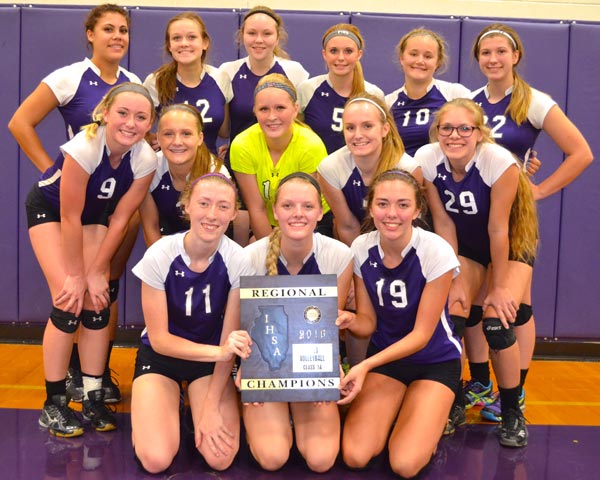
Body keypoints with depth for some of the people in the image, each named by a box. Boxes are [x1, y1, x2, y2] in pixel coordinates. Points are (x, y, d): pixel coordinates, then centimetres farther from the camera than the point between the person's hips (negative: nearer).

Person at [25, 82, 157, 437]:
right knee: (69, 301, -14)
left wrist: (96, 272, -14)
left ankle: (94, 398, 8)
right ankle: (54, 404, -1)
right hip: (48, 208, -4)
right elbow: (69, 218, -29)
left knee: (97, 303, -4)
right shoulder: (85, 147, -36)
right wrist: (76, 275, -21)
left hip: (94, 214, 4)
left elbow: (121, 218, -15)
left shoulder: (146, 159, -24)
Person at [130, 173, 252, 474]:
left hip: (212, 359, 1)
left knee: (220, 457, -17)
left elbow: (230, 340, -13)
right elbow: (159, 339, -19)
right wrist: (218, 351, -34)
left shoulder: (238, 261, -21)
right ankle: (145, 408, 14)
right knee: (157, 460, -18)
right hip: (161, 354, 0)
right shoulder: (159, 256, -23)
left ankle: (195, 405, 14)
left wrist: (211, 407, -17)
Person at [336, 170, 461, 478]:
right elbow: (368, 322, -3)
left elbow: (421, 334, -18)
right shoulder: (361, 248, -11)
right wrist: (351, 321, -28)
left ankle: (430, 420, 12)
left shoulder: (437, 252, -23)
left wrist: (366, 365, -28)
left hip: (435, 360, -3)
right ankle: (395, 415, 15)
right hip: (384, 355, 3)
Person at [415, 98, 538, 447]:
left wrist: (499, 286, -16)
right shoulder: (427, 159, -20)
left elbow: (498, 229, -24)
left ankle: (512, 412, 6)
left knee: (497, 323, -17)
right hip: (464, 247, 3)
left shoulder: (500, 162, -31)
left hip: (511, 246, -3)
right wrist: (453, 280, -12)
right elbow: (444, 224, -13)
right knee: (450, 316, -15)